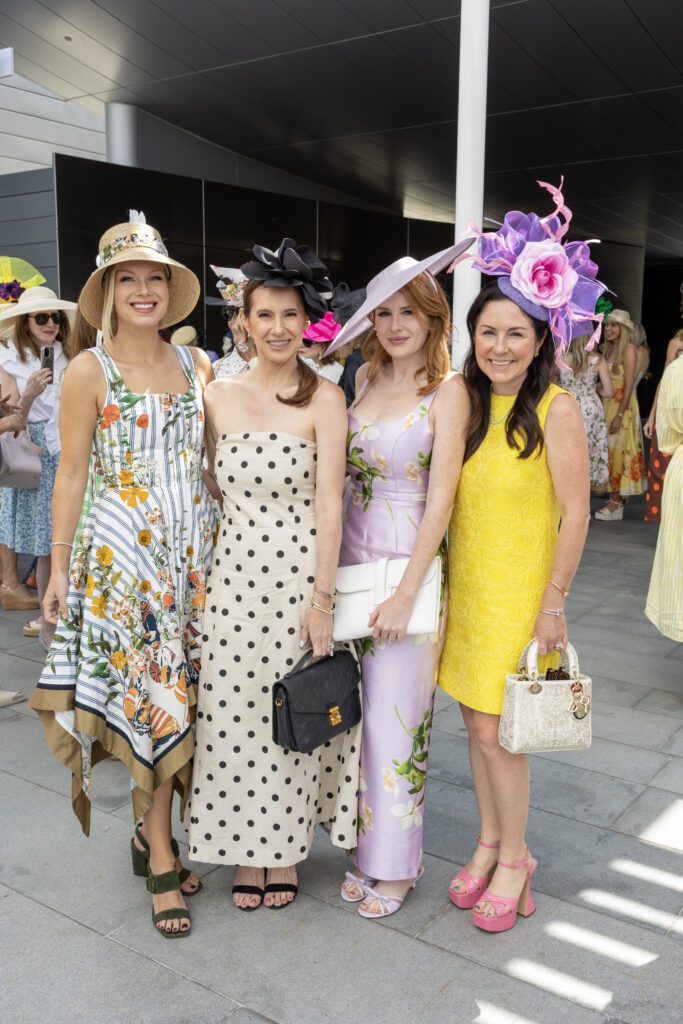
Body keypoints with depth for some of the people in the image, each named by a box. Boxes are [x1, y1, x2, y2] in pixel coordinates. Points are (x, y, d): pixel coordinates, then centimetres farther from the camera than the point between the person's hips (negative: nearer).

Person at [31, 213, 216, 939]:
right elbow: (71, 472, -2)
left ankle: (152, 831, 28)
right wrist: (59, 566, -4)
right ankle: (161, 859, 14)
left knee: (175, 698, 8)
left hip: (194, 551, 4)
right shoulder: (89, 371, -3)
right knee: (151, 699, -1)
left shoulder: (196, 364, 8)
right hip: (122, 553, -4)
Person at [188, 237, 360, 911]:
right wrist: (199, 577, 8)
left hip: (300, 572, -3)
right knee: (234, 713, 9)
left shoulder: (323, 399, -5)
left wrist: (322, 597, -12)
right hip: (232, 573, 3)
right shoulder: (219, 396, 5)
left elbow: (329, 504, -9)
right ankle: (245, 852, 29)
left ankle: (284, 850, 29)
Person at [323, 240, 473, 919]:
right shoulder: (365, 377, 8)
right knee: (356, 709, 12)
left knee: (396, 716, 3)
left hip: (409, 563, -5)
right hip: (351, 557, 5)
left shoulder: (447, 390, -9)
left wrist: (405, 594, -17)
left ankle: (395, 863, 21)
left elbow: (440, 499, -13)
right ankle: (367, 848, 30)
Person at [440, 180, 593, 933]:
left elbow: (575, 514, -10)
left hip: (519, 590, -5)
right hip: (463, 583, 5)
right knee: (475, 721, 14)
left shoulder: (555, 409, -13)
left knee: (495, 728, -1)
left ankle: (514, 858, 22)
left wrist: (554, 601, -10)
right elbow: (440, 495, 9)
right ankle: (489, 843, 33)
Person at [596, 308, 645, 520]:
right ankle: (616, 499, 16)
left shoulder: (628, 350, -10)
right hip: (606, 404, 7)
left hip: (622, 406, -7)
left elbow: (628, 386, -15)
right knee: (608, 452, 8)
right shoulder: (608, 349, 12)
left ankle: (616, 502, 2)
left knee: (617, 451, -4)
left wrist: (619, 415, -20)